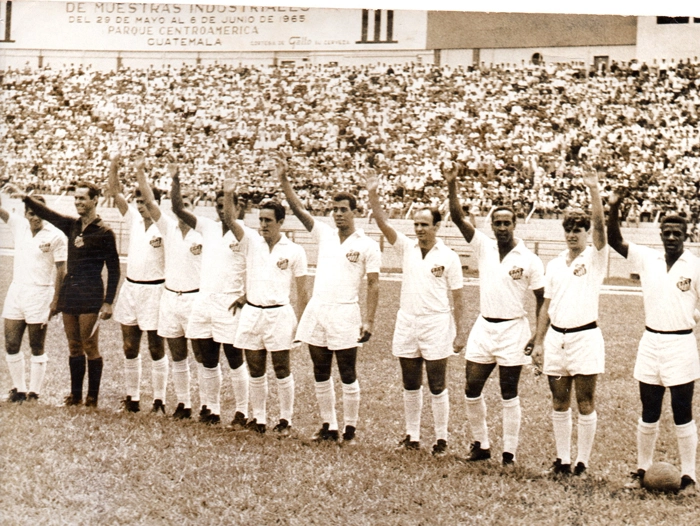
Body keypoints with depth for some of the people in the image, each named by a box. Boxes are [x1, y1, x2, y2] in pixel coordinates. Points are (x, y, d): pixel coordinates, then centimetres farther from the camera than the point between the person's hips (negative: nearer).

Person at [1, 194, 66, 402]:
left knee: (37, 348, 3)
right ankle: (19, 389, 18)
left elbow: (61, 270, -7)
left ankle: (34, 393, 11)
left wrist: (56, 299, -11)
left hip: (40, 294, -5)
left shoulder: (55, 236, -8)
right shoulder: (18, 225, 5)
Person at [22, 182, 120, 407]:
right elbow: (46, 213, 8)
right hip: (69, 294, 6)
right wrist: (24, 198, -7)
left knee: (90, 347, -3)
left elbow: (114, 270, -5)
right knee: (74, 347, 9)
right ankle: (75, 395, 15)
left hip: (90, 297, -6)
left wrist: (108, 302, -10)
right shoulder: (72, 226, 12)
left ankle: (92, 398, 3)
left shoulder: (104, 232, -5)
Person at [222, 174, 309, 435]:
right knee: (255, 371, 9)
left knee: (282, 370, 2)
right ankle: (258, 418, 19)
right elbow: (230, 220, -10)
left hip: (279, 315, -3)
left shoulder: (294, 251, -1)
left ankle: (286, 418, 14)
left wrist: (303, 322, 0)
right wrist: (228, 195, -28)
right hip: (251, 313, 3)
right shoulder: (251, 241, 5)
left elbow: (301, 291, 2)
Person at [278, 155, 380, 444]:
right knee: (320, 374, 9)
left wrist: (369, 320, -11)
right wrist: (283, 180, -6)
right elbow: (298, 209, 5)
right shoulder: (324, 234, 10)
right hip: (316, 311, 5)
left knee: (347, 375, 1)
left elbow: (373, 284, -4)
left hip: (344, 314, -5)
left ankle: (350, 427, 11)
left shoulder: (367, 245, -2)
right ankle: (328, 425, 19)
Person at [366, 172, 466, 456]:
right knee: (410, 387, 11)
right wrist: (373, 194, -18)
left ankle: (441, 439, 10)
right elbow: (383, 223, -5)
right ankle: (412, 436, 21)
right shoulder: (407, 248, 5)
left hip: (436, 325, -4)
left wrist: (460, 332, -5)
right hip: (407, 323, 4)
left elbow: (457, 299, -3)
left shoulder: (449, 257, -5)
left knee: (437, 387, 1)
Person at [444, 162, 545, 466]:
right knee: (472, 390, 4)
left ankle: (509, 452, 10)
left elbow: (542, 298, 0)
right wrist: (451, 185, -18)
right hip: (483, 327, 4)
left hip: (513, 330, -3)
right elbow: (458, 218, -5)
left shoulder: (529, 260, -4)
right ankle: (481, 445, 20)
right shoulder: (483, 247, 3)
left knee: (509, 395, 2)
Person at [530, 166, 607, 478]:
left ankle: (582, 462, 9)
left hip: (585, 338, -4)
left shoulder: (595, 258, -1)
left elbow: (599, 224, -18)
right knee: (559, 403, 9)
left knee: (585, 403, 0)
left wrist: (594, 190, -28)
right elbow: (546, 306, 14)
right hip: (556, 338, 5)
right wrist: (538, 342, 10)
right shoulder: (554, 265, 13)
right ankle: (562, 460, 19)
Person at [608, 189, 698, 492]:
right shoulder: (647, 259, 4)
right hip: (651, 343, 3)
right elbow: (614, 241, 0)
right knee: (649, 415, 10)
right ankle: (641, 470, 19)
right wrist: (614, 208, -15)